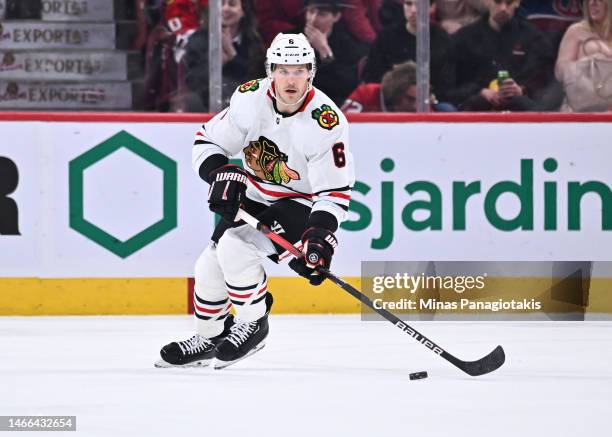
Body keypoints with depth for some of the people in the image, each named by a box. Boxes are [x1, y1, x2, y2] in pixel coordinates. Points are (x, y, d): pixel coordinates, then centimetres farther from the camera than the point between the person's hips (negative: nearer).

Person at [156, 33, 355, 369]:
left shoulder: (326, 122, -26)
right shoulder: (250, 98, -14)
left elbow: (335, 192, -23)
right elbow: (207, 142, -3)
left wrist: (319, 237, -36)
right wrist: (222, 174, -22)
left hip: (302, 204, -6)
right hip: (252, 198, 6)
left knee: (235, 246, -27)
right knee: (210, 265, 3)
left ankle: (253, 324, -6)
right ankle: (209, 338, 28)